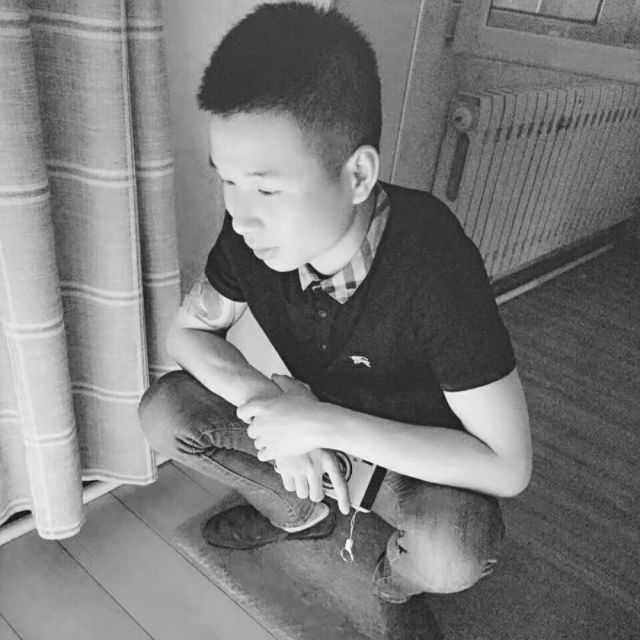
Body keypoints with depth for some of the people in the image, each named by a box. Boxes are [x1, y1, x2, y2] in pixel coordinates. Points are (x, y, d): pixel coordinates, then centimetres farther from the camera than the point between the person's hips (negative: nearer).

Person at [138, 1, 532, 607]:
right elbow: (187, 330, -5)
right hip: (313, 421, 5)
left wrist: (326, 423, -33)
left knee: (453, 550, -35)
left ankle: (402, 573, 4)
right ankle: (301, 514, 12)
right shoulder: (253, 231, -21)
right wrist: (262, 398, -25)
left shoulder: (433, 266, -35)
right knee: (165, 410, -12)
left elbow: (508, 468, -31)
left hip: (418, 454, -4)